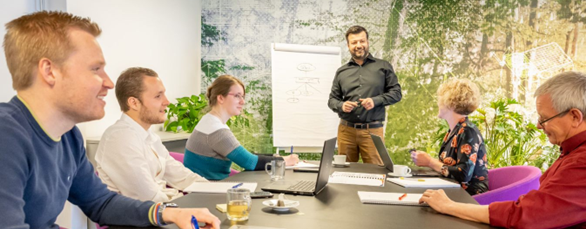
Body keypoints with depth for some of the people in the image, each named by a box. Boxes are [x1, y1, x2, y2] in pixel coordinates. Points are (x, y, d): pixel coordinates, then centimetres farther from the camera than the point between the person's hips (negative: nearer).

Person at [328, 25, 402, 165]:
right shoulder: (341, 72, 13)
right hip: (346, 130, 2)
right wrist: (341, 105, -9)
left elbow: (396, 93, 5)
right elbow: (332, 99, 14)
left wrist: (375, 101, -12)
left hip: (372, 130, -2)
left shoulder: (383, 67, 8)